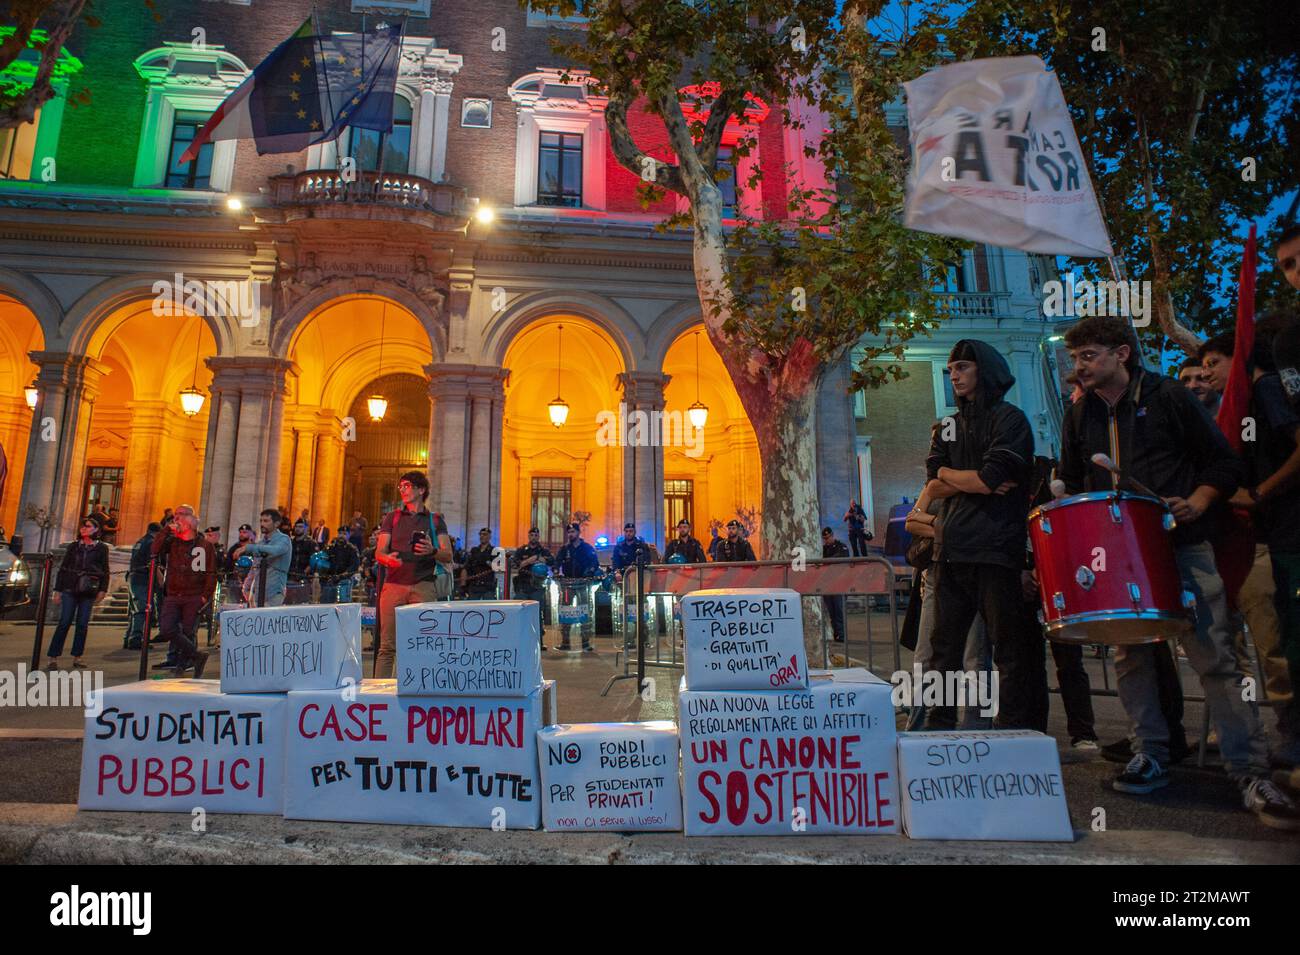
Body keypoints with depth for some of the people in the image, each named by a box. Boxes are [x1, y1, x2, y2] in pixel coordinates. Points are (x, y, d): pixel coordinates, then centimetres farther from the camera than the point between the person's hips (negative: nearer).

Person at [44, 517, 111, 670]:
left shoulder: (101, 548, 7)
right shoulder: (73, 546, 10)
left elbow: (105, 571, 7)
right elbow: (62, 568, 10)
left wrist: (103, 590, -1)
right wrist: (58, 590, 5)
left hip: (89, 591, 0)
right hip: (70, 590, 0)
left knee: (83, 624, 2)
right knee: (64, 622, -6)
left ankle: (77, 657, 10)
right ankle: (53, 658, -3)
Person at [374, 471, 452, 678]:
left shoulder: (435, 520, 14)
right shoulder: (392, 518, 17)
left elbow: (448, 555, 7)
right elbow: (379, 552, 9)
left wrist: (432, 551, -16)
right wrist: (388, 558, -15)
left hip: (424, 585, -1)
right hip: (394, 584, 1)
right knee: (387, 645, -2)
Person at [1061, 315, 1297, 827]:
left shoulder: (1169, 397, -2)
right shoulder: (1079, 415, 10)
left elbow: (1225, 462, 1)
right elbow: (1074, 484, 20)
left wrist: (1197, 502, -15)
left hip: (1182, 545, -4)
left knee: (1214, 659, -5)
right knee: (1129, 657, 7)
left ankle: (1252, 774, 5)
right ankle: (1151, 756, 20)